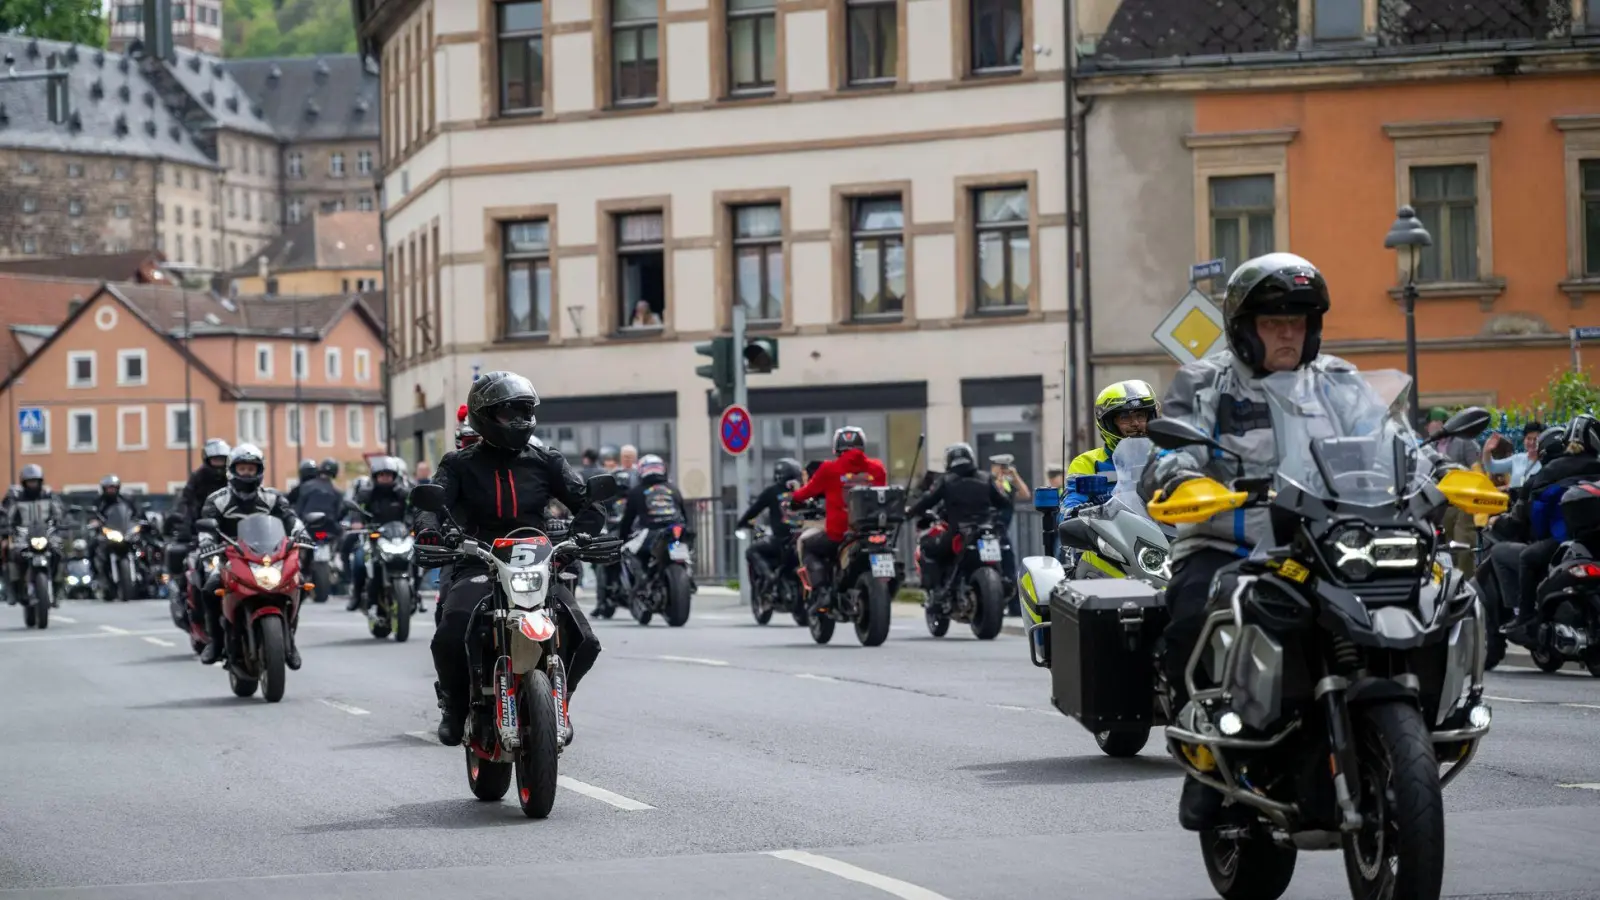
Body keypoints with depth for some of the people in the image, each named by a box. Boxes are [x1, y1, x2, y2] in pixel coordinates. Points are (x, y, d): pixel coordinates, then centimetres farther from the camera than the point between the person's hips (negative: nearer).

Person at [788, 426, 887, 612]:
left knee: (807, 546, 23)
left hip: (839, 534, -3)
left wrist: (793, 498, 31)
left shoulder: (830, 469, -3)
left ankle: (820, 594, 1)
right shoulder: (877, 468, 4)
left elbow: (809, 490, 10)